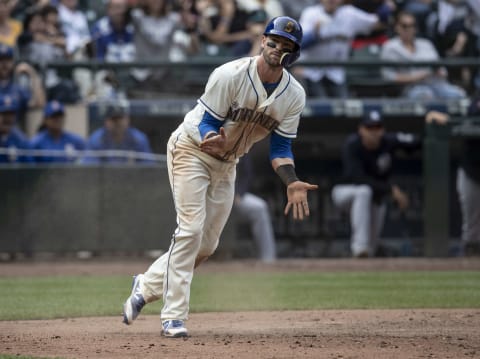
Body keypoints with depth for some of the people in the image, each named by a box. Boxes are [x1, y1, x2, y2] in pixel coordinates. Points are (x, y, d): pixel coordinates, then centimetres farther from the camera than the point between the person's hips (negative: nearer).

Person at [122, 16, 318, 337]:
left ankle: (148, 285, 27)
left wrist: (292, 183, -25)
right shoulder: (231, 75, -25)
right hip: (191, 149, -6)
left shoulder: (294, 95, -10)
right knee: (191, 229, -18)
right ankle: (174, 316, -16)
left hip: (226, 163, 6)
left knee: (207, 245, 6)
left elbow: (281, 146, -7)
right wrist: (213, 140, -46)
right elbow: (208, 123, -22)